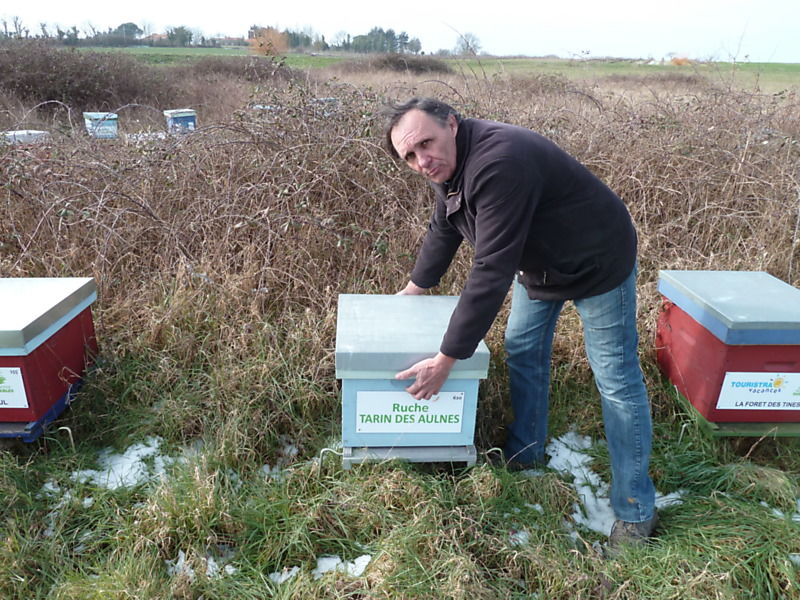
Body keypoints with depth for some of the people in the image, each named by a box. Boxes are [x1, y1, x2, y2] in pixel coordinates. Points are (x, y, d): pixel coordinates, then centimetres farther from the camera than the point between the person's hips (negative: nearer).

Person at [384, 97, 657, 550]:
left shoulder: (498, 164, -37)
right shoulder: (451, 162, -6)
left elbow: (492, 272, -39)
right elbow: (443, 231, 11)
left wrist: (446, 360, -35)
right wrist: (415, 288, 17)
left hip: (598, 264, -9)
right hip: (538, 262, 9)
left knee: (617, 381, -4)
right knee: (522, 351, 14)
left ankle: (636, 511, 10)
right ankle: (524, 457, 32)